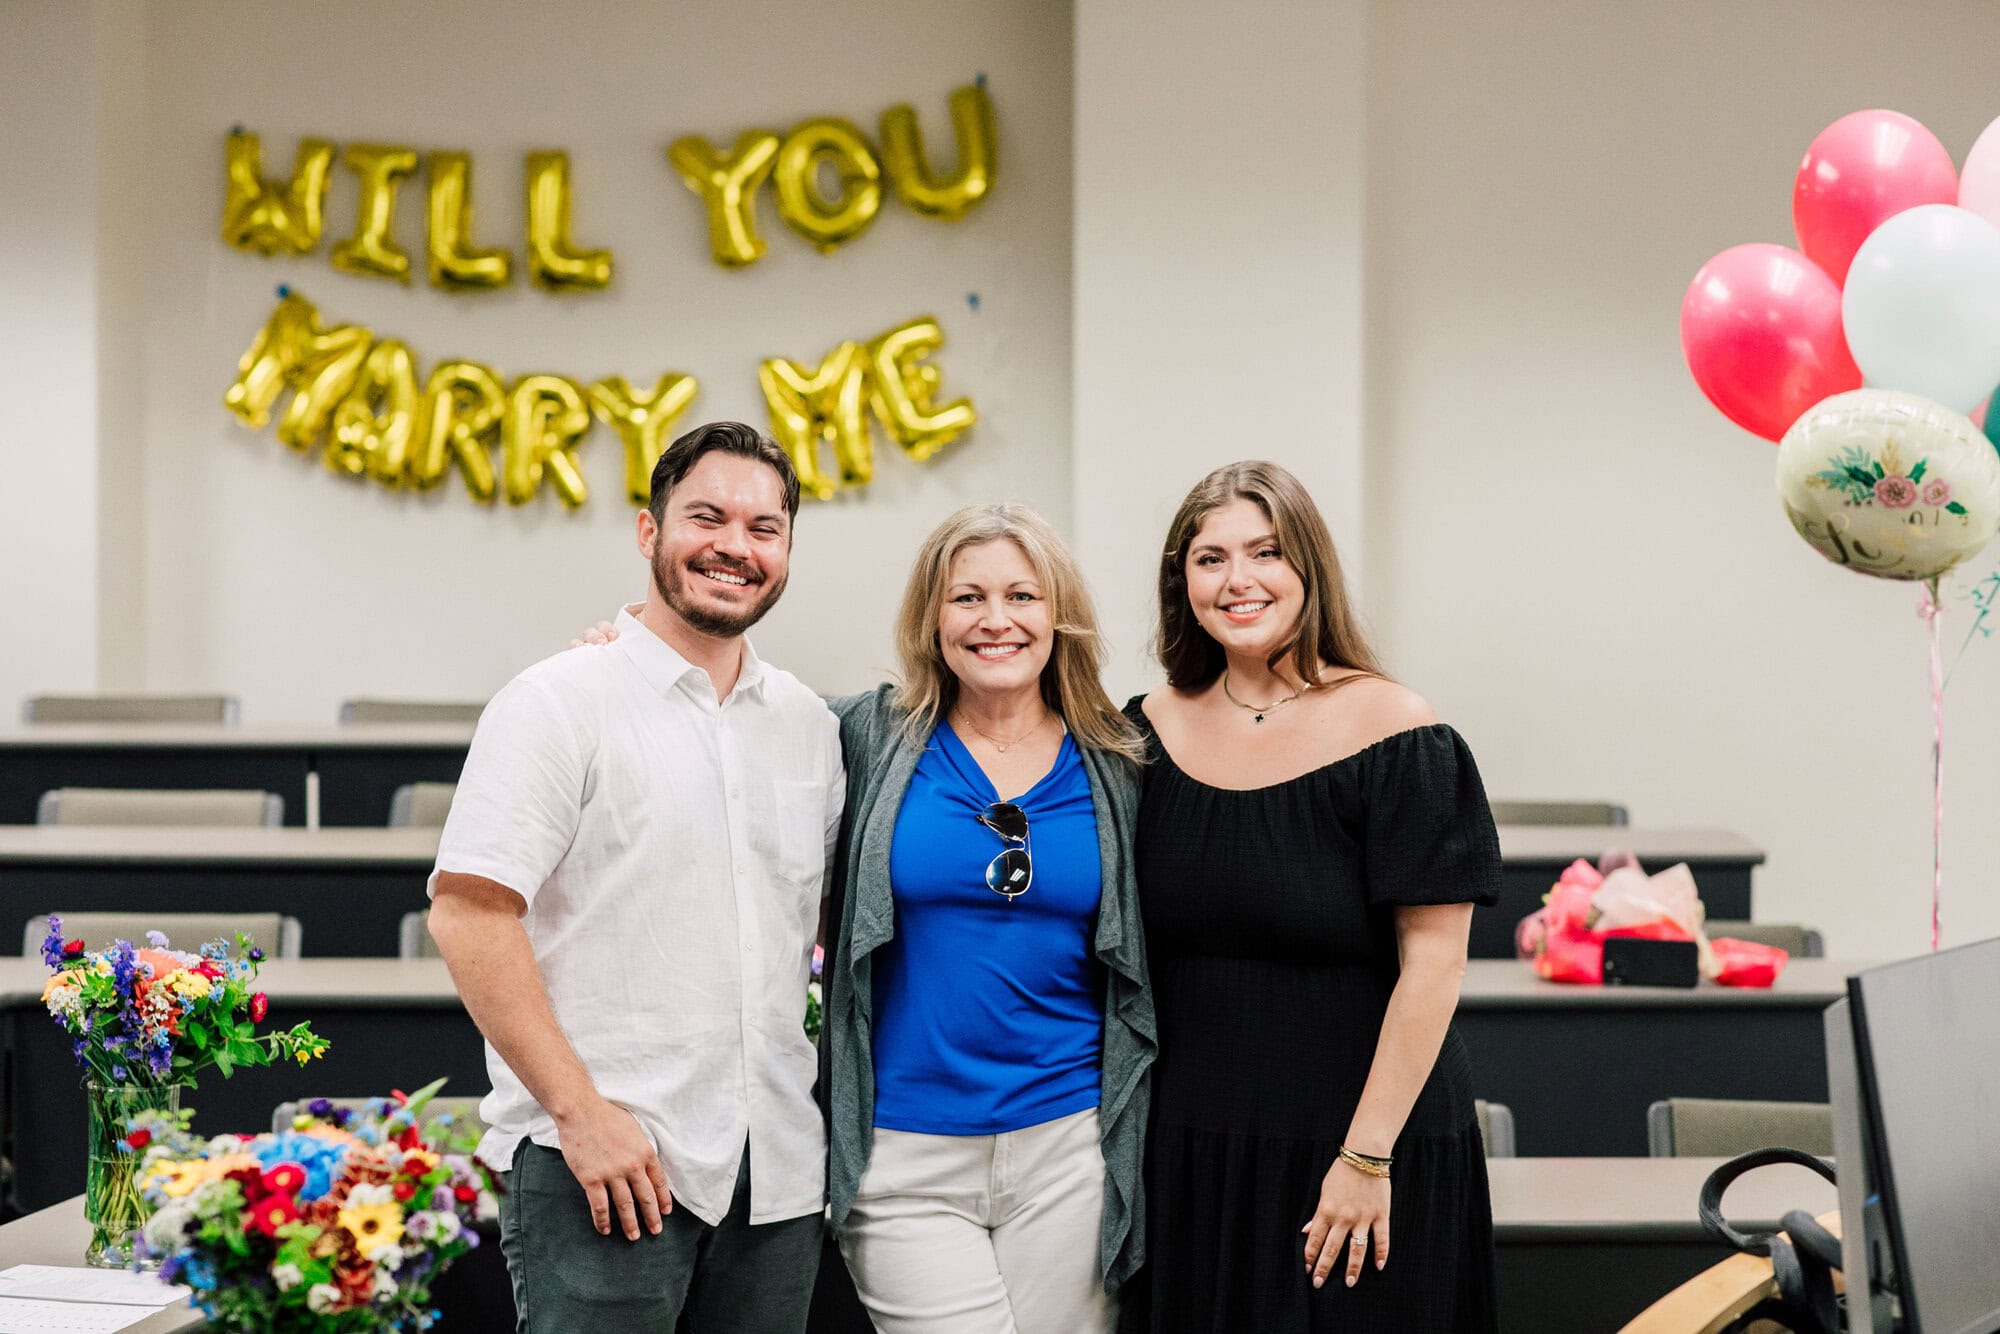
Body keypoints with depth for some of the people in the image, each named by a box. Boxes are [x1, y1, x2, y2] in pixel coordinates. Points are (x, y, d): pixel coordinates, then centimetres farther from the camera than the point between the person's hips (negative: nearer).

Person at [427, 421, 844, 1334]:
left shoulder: (809, 726, 13)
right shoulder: (562, 703, -5)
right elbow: (467, 913, -12)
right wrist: (580, 1111, -16)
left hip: (777, 1171, 6)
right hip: (602, 1159, -6)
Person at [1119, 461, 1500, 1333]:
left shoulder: (1393, 734, -8)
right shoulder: (1151, 731, 5)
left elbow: (1433, 962, -12)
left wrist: (1368, 1156, -16)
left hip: (1361, 1147, -4)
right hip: (1186, 1157, 4)